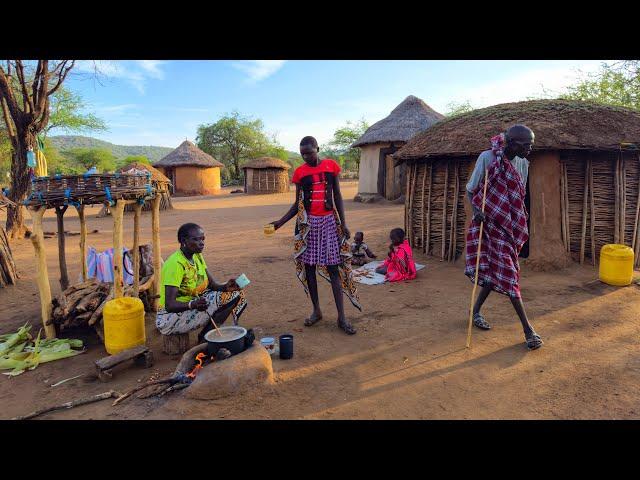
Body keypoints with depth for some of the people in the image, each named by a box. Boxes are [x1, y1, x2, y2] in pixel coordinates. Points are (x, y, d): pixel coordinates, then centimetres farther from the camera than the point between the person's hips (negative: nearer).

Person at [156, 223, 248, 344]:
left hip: (191, 305, 8)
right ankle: (204, 340, -5)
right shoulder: (176, 264, -24)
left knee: (235, 294, -2)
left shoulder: (197, 256, 2)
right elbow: (170, 305, -28)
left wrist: (226, 287, -22)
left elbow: (213, 285, -1)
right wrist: (192, 305, -46)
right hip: (169, 318, -8)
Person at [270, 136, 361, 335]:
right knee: (309, 266, 5)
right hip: (308, 223, 1)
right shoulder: (300, 172, 2)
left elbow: (337, 196, 4)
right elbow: (298, 203, 6)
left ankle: (342, 317, 4)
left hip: (329, 221, -1)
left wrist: (343, 223, -1)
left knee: (333, 268, -1)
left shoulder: (331, 166, 1)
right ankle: (316, 310, 21)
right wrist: (281, 222, -3)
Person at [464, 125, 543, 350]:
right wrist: (477, 210, -22)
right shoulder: (487, 158, -13)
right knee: (507, 271, -5)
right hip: (492, 222, -6)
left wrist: (520, 224, 12)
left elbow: (519, 196, 15)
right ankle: (527, 328, 1)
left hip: (511, 224, 6)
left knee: (497, 268, 9)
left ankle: (476, 310, 28)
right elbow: (471, 189, -6)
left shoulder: (522, 163, 5)